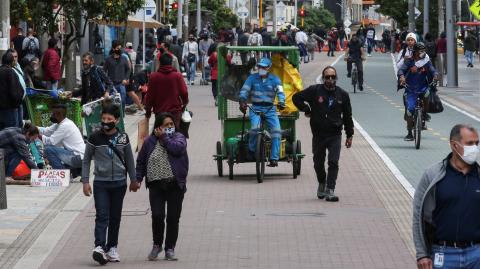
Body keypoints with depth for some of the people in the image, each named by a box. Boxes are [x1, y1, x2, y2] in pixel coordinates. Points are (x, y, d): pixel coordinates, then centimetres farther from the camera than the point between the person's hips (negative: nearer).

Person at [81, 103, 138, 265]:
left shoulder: (123, 138, 3)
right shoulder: (95, 138, -2)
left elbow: (129, 160, 14)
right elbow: (86, 160, 4)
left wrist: (133, 180, 18)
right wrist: (85, 181, -1)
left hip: (119, 183, 2)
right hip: (100, 182, -2)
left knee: (115, 217, 8)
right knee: (102, 216, -12)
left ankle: (112, 247, 18)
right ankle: (99, 247, -21)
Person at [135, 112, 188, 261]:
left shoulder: (178, 137, 5)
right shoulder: (150, 141, 7)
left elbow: (176, 148, -18)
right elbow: (141, 161, 15)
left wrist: (164, 137, -7)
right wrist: (138, 179, 5)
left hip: (175, 184, 0)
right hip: (156, 184, 0)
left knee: (173, 217, 2)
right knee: (157, 216, -9)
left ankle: (170, 249, 14)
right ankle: (157, 245, 13)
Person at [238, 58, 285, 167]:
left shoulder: (274, 79, 4)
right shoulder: (252, 78, 6)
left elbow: (280, 92, -8)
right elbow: (244, 91, 1)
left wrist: (281, 102, -29)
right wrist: (242, 102, -19)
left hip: (270, 109, 1)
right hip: (255, 108, -1)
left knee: (276, 130, -18)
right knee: (255, 127, -29)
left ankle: (274, 158, -15)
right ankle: (251, 149, -5)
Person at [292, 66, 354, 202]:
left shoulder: (342, 94, 4)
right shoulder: (315, 91, -3)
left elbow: (347, 116, 11)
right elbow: (296, 98, 4)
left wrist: (349, 135, 11)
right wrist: (307, 110, -1)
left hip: (335, 135, 0)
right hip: (318, 134, 0)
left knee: (333, 163, -11)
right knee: (318, 163, 12)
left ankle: (330, 190, -11)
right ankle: (321, 184, 37)